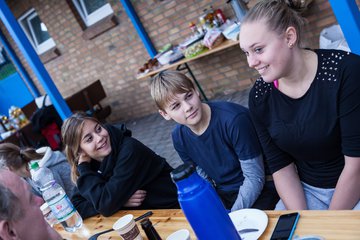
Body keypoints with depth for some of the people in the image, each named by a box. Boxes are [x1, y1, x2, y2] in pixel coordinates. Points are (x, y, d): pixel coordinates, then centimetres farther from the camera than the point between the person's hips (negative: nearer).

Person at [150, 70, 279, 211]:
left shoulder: (234, 119, -24)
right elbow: (203, 179, 6)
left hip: (256, 193, -4)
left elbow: (255, 178, -17)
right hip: (222, 198, 4)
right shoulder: (179, 137, -5)